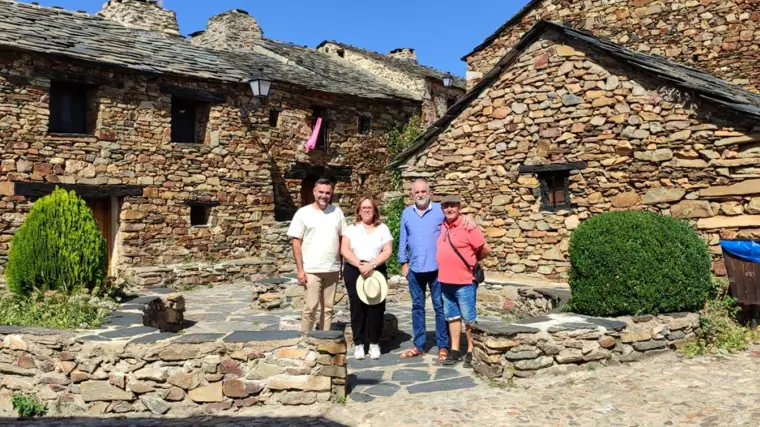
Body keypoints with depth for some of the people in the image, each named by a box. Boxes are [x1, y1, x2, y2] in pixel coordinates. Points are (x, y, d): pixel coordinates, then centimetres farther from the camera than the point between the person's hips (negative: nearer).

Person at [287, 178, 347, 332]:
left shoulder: (337, 212, 6)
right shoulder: (303, 213, -3)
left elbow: (342, 238, 11)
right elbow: (296, 242, -5)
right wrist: (300, 269, -10)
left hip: (332, 269, 4)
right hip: (311, 270, -3)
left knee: (328, 308, 11)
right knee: (310, 307, -3)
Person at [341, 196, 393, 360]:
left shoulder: (383, 229, 9)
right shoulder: (351, 229, 9)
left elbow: (387, 251, -1)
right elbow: (344, 250, -1)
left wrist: (372, 265, -15)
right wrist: (359, 265, -15)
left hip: (377, 271, 0)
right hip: (354, 270, 0)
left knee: (376, 307, -2)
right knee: (357, 307, 0)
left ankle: (374, 343, 9)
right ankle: (359, 343, 8)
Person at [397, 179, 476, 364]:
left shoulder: (440, 210, -1)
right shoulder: (407, 213, 8)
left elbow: (458, 218, 3)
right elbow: (403, 239, 11)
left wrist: (468, 217, -21)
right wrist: (404, 262, 8)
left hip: (437, 268, -3)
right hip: (415, 269, 3)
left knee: (440, 307, 3)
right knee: (417, 306, 11)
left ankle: (443, 347, 12)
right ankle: (419, 345, 21)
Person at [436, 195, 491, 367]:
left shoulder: (467, 227, -11)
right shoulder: (442, 227, 8)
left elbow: (486, 249, -11)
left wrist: (471, 260, 3)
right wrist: (447, 264, 11)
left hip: (464, 282, -6)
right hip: (445, 281, 7)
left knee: (469, 318, 3)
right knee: (452, 317, 14)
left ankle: (471, 352, 13)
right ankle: (455, 350, 23)